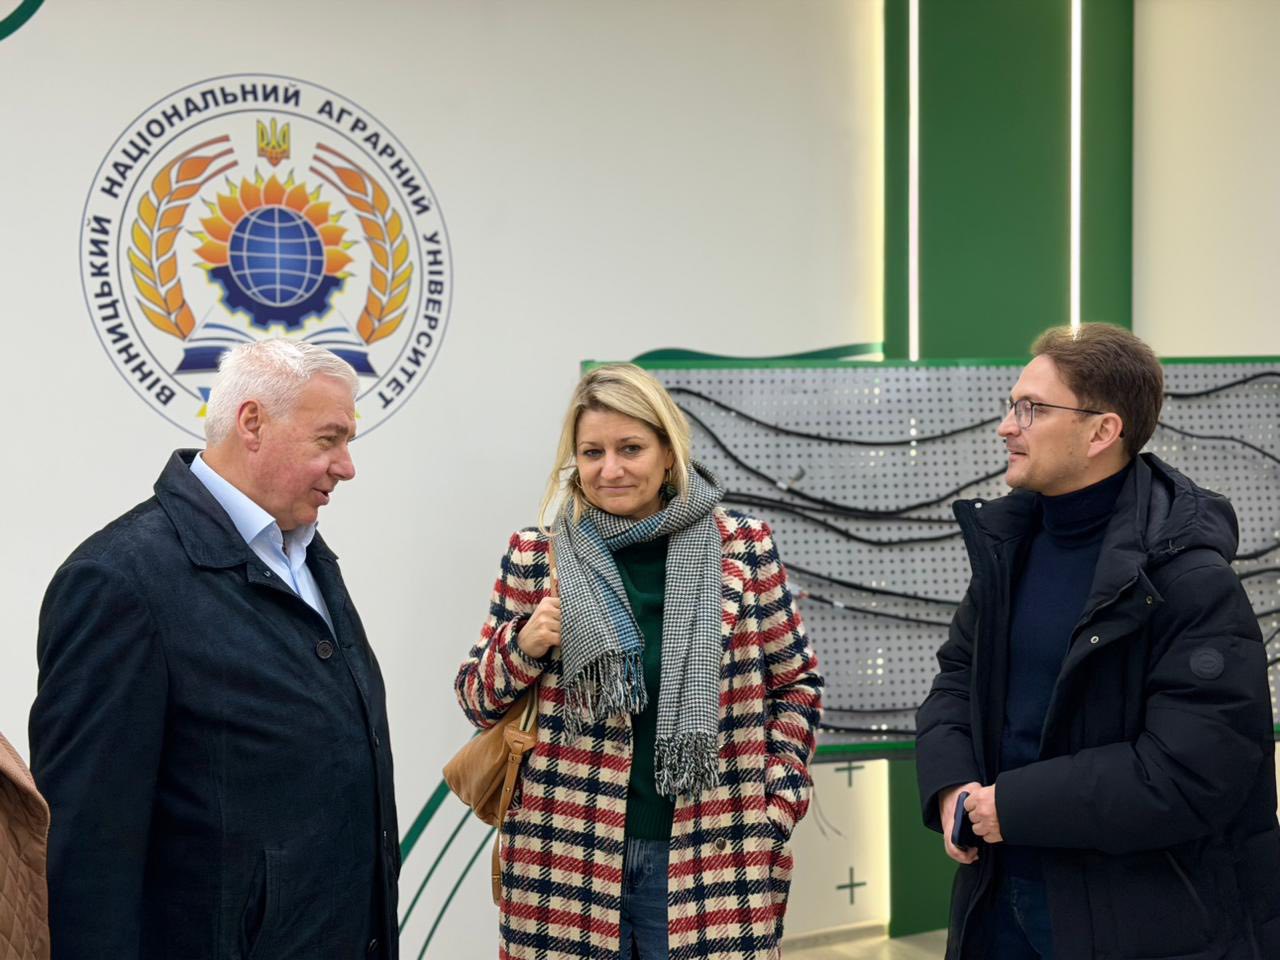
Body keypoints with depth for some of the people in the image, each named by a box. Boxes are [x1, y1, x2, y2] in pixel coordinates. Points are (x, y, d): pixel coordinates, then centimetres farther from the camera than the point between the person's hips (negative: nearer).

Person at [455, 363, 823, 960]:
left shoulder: (743, 548, 1)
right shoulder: (535, 557, 1)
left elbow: (795, 685, 9)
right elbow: (478, 702, 8)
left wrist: (776, 805, 0)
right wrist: (524, 647, -11)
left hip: (708, 858, 0)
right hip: (567, 858, 1)